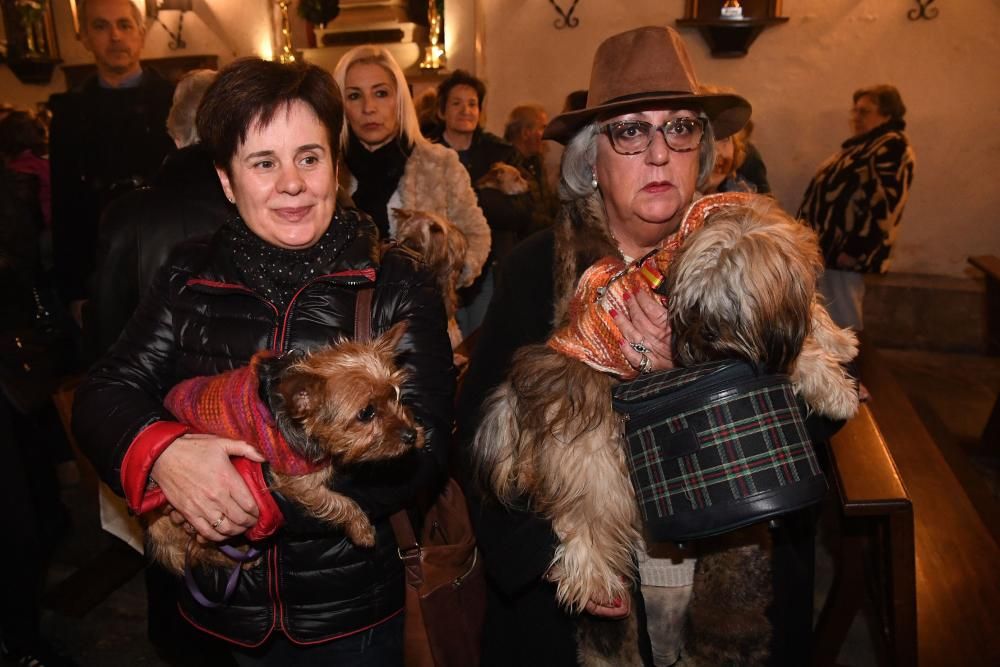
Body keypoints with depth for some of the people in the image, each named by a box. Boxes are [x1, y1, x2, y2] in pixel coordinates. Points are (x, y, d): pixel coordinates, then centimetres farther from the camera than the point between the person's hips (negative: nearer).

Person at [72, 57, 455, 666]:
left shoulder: (397, 284, -11)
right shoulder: (191, 276, -3)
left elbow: (421, 450, -17)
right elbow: (102, 397, -2)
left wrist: (266, 494, -25)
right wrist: (161, 452, -25)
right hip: (221, 600, 3)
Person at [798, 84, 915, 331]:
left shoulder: (892, 147, -11)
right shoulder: (864, 144, 19)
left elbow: (883, 203, -21)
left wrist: (855, 249, -24)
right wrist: (813, 235, 20)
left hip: (846, 246, -10)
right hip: (831, 241, 10)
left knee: (842, 317, -4)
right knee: (830, 313, 16)